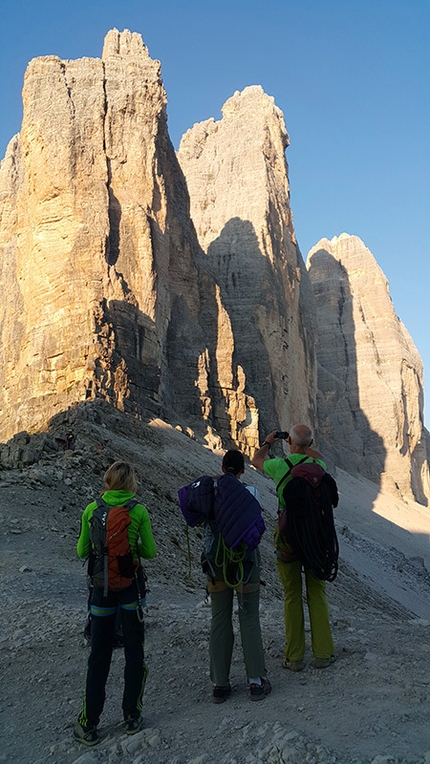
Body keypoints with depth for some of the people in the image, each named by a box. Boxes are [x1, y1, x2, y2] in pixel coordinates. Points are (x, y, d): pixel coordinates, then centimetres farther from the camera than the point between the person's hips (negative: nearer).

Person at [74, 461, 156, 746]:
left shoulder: (92, 509, -4)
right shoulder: (139, 511, -9)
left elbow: (82, 552, 4)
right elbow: (150, 552, -3)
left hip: (102, 586, 2)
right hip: (130, 584, -2)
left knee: (99, 654, 11)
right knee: (134, 650, 14)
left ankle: (89, 725, 17)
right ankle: (132, 716, 23)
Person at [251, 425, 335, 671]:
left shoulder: (280, 466, -10)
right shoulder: (319, 466, -5)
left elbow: (257, 460, 14)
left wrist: (268, 443, 30)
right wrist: (305, 445, 34)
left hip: (288, 538, -2)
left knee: (292, 596, 7)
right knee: (317, 593, 12)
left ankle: (294, 657, 14)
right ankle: (323, 653, 18)